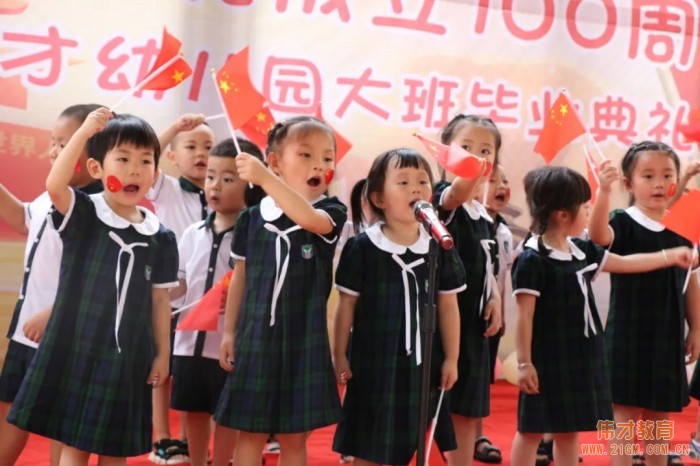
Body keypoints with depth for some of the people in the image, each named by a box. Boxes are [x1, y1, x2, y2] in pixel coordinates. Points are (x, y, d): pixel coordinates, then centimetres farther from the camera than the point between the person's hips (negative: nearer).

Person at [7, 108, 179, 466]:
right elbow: (54, 185, -28)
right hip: (76, 348, -2)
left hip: (127, 357, 2)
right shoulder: (82, 214, -7)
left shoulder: (161, 238, 0)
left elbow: (159, 301, 6)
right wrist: (84, 132, -34)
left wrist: (162, 354, 7)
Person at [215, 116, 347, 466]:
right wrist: (229, 332, 6)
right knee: (250, 432, 7)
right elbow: (240, 278, 7)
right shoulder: (253, 217, 1)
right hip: (256, 336, 1)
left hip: (304, 339, -1)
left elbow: (309, 218, -29)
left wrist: (264, 178, -37)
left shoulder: (330, 213, -4)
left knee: (294, 436, 8)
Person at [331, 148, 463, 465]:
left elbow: (448, 307, 4)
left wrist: (451, 359, 4)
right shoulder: (362, 247, -8)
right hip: (373, 360, -2)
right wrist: (339, 355, -1)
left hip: (423, 361, 2)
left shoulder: (440, 248, -1)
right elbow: (346, 305, -2)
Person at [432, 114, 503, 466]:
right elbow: (456, 194, -37)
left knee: (466, 410, 12)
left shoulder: (484, 215, 12)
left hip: (473, 322, 8)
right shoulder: (444, 198, -11)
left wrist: (495, 299, 3)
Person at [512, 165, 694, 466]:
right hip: (547, 361, -8)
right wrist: (524, 363, -18)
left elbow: (625, 263, 22)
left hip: (580, 358, 8)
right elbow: (524, 316, -17)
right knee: (532, 429, 1)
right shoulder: (532, 260, -17)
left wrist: (670, 256, 25)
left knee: (569, 430, 14)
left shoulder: (582, 250, 7)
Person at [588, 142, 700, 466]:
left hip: (667, 337, 5)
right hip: (628, 334, -5)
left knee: (659, 413, 13)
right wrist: (604, 191, -46)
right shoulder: (623, 223, -9)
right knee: (626, 411, 0)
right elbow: (598, 236, -32)